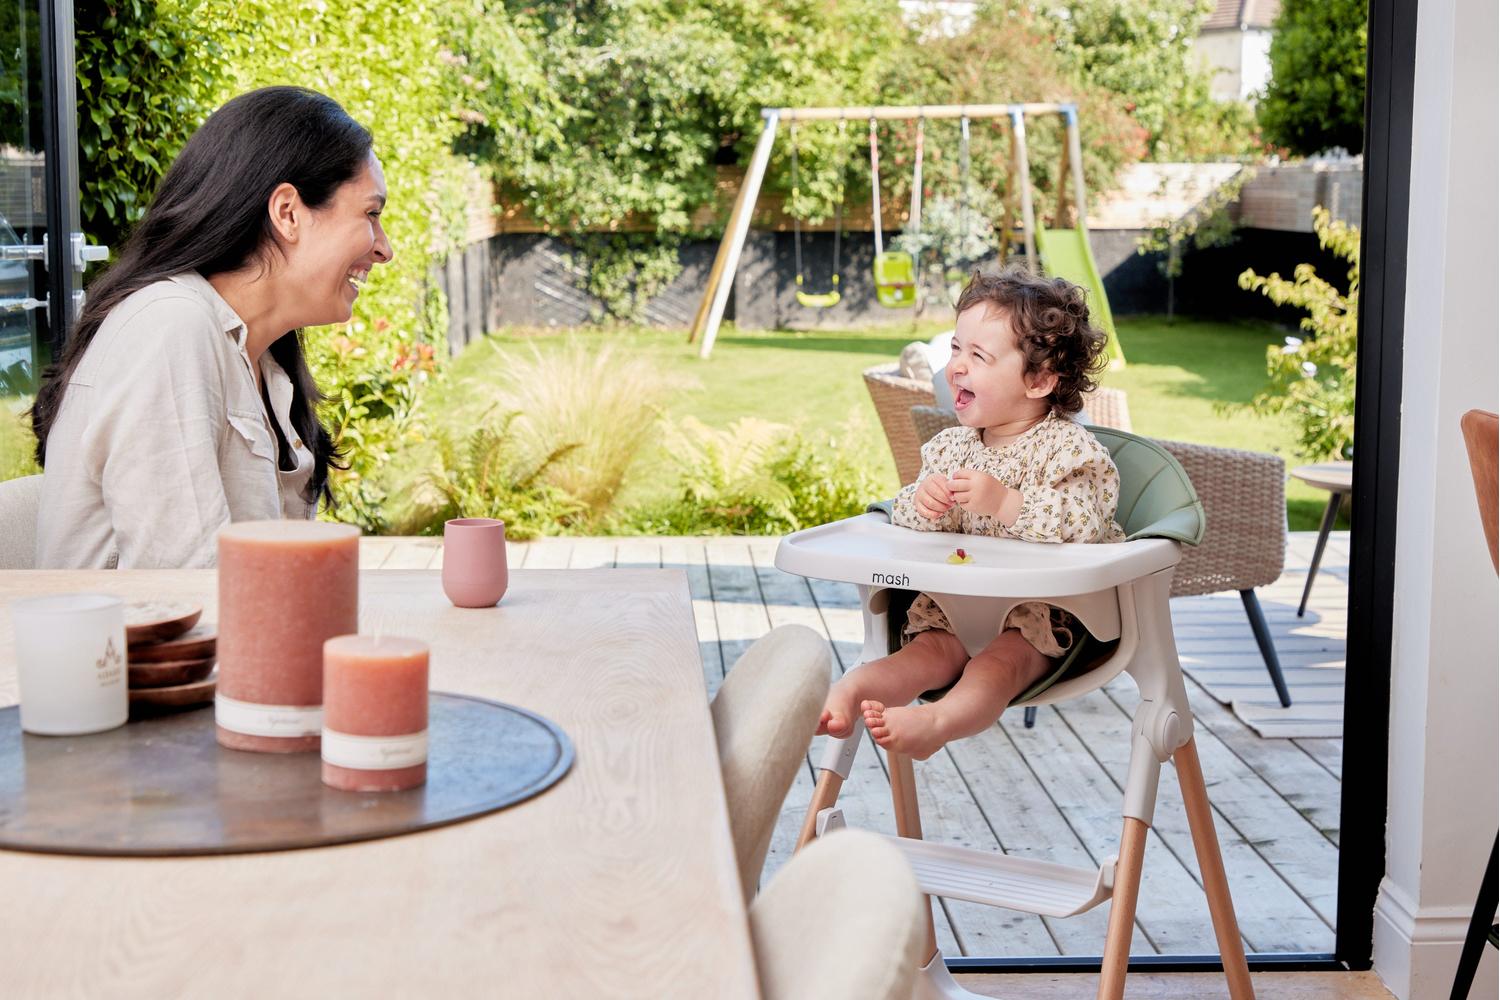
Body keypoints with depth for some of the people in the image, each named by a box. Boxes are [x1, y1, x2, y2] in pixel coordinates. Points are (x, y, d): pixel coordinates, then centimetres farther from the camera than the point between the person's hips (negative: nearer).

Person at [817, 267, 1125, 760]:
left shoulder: (1067, 447, -10)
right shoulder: (951, 446, 9)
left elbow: (1081, 527, -24)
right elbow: (906, 525, 10)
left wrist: (1005, 503, -34)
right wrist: (922, 503, -15)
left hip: (1046, 611, -6)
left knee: (999, 663, -31)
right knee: (928, 650, -21)